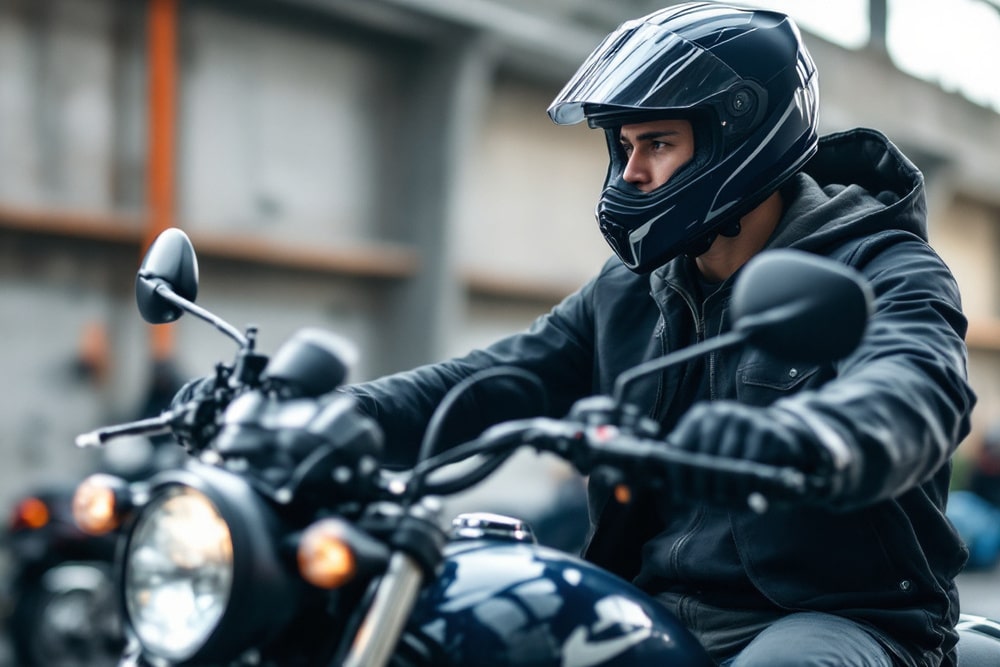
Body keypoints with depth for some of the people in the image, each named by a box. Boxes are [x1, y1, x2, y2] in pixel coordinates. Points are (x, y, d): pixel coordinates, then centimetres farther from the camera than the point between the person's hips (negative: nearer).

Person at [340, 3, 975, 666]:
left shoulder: (884, 269, -5)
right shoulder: (625, 295, 15)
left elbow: (915, 389, -28)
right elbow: (488, 385, 8)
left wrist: (802, 440, -53)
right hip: (656, 613, 6)